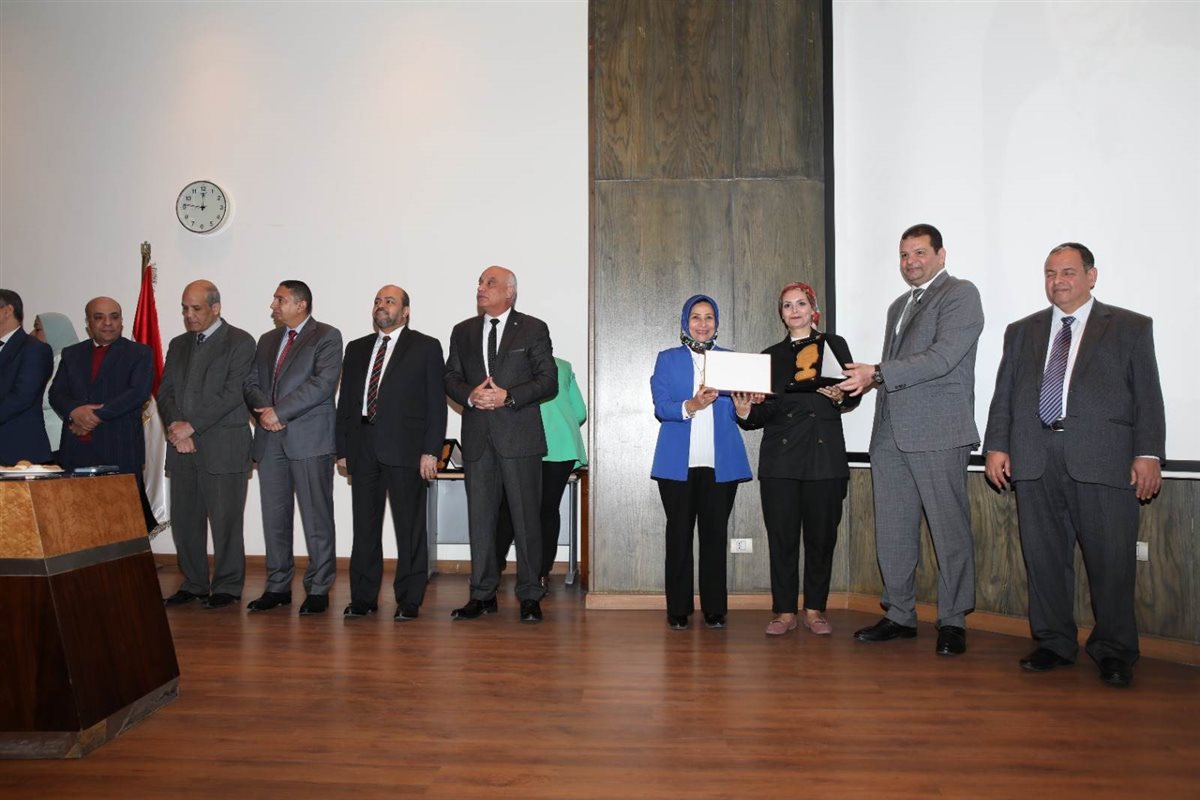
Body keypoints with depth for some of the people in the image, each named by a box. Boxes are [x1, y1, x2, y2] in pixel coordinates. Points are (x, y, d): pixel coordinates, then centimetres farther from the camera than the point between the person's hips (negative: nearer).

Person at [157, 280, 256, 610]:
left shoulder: (239, 342, -2)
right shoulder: (178, 345, 19)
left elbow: (233, 394, -11)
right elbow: (165, 393, 13)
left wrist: (191, 426, -13)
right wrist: (174, 426, -6)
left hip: (223, 447, -6)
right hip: (182, 448, 6)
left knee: (225, 521, -2)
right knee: (184, 521, 9)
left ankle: (226, 587, 9)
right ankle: (193, 584, 21)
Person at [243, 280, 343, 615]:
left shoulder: (326, 336, 0)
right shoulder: (267, 340, 21)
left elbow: (323, 383, -13)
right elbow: (251, 382, 15)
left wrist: (280, 411, -15)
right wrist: (263, 410, -6)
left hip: (309, 437, -6)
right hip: (270, 439, 6)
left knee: (316, 516, -2)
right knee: (274, 515, 9)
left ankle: (318, 589, 5)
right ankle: (277, 586, 19)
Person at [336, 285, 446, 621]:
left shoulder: (426, 347, 3)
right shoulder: (356, 349, 17)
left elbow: (436, 403, -3)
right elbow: (345, 401, 16)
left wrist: (430, 451, -11)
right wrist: (342, 450, 9)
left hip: (405, 448, -4)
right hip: (362, 450, 5)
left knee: (410, 527, 1)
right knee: (364, 526, 10)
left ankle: (409, 600, 10)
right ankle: (363, 597, 20)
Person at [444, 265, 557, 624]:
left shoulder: (533, 329, 3)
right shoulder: (462, 332, 15)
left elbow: (548, 380, -3)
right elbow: (451, 378, 13)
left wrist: (508, 397, -15)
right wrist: (470, 395, -9)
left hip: (520, 436, -3)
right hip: (477, 436, 4)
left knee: (526, 516, 0)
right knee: (479, 516, 7)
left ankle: (530, 596, 10)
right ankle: (483, 594, 17)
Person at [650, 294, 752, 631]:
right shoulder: (668, 359, 10)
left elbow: (737, 412, 9)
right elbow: (660, 407, -2)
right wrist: (690, 406, -20)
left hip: (721, 461, 1)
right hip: (679, 462, -1)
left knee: (715, 534, 4)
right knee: (679, 534, 3)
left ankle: (715, 610, 13)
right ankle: (677, 611, 11)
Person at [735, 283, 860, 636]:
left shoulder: (833, 345, 10)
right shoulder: (771, 355, 15)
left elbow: (854, 395, 4)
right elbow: (765, 411, 10)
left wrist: (840, 396, -17)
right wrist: (746, 413, -11)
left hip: (824, 456, -1)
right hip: (780, 457, 1)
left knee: (821, 535, 3)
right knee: (781, 536, 1)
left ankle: (815, 610, 15)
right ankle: (784, 611, 10)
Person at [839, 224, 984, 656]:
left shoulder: (960, 294, -1)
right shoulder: (898, 306, 23)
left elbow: (942, 358, -15)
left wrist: (877, 372, -19)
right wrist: (865, 381, 5)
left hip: (938, 433, -7)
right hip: (890, 433, 7)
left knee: (949, 530, 0)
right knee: (892, 531, 9)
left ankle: (952, 621, 11)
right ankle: (900, 615, 20)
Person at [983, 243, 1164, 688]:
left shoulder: (1131, 328, 11)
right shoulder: (1022, 332, 19)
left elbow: (1147, 396, 4)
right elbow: (1003, 394, 14)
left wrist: (1148, 454, -5)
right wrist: (996, 446, 4)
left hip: (1102, 459, -2)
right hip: (1035, 462, 3)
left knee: (1111, 559, 0)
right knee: (1044, 557, 6)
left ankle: (1113, 651, 16)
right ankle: (1054, 643, 19)